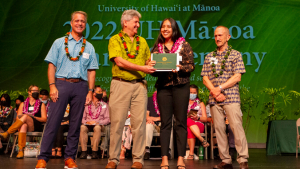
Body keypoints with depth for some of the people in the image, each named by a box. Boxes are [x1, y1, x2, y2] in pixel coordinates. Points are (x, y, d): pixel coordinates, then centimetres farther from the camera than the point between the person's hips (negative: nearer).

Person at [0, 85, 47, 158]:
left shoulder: (41, 105, 17)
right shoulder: (23, 104, 23)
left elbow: (44, 119, 7)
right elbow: (17, 117, 15)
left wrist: (32, 117, -9)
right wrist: (20, 118, -10)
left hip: (36, 127, -1)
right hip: (25, 126, 2)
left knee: (25, 116, -33)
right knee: (23, 125, -39)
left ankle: (6, 133, -36)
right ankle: (21, 150, -49)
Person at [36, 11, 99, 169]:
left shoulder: (89, 47, 15)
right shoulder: (59, 42, 9)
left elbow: (91, 71, 12)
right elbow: (51, 65, 3)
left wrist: (90, 91, 2)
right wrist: (52, 86, -8)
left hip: (80, 86, 2)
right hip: (61, 84, -2)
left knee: (75, 124, 4)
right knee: (53, 122, -6)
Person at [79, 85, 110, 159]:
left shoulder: (104, 105, 11)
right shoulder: (86, 104, 13)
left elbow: (107, 119, 3)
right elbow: (82, 117, 9)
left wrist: (97, 122, -13)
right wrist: (86, 122, -12)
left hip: (99, 124, -1)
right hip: (87, 124, 1)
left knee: (97, 128, -37)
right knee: (82, 127, -34)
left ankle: (94, 151, -34)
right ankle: (84, 150, -32)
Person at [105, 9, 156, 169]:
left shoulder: (142, 41, 18)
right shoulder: (115, 40, 5)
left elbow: (148, 61, 16)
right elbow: (119, 61, -8)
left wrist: (154, 66, -7)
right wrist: (142, 68, -14)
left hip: (139, 85, 3)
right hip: (120, 84, -3)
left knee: (139, 123, 1)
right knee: (117, 122, -1)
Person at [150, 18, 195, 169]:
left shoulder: (184, 45, 4)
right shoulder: (157, 47, 12)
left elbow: (191, 66, -2)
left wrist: (180, 67, -20)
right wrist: (151, 66, -10)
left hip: (181, 86, -2)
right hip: (163, 87, 2)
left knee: (180, 122, 0)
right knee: (165, 123, 3)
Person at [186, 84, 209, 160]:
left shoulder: (200, 103, 21)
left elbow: (205, 119, 10)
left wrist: (197, 118, -12)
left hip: (198, 125, 0)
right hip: (185, 124, 0)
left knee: (189, 130, -39)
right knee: (189, 120, -39)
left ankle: (191, 154, -45)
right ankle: (202, 140, -48)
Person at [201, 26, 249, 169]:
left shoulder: (235, 54, 6)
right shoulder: (209, 56, 16)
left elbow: (237, 77, -3)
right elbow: (205, 78, 10)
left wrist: (219, 88, -10)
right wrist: (214, 92, -6)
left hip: (231, 97, -4)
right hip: (214, 98, 4)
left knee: (236, 126, -11)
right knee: (219, 128, 2)